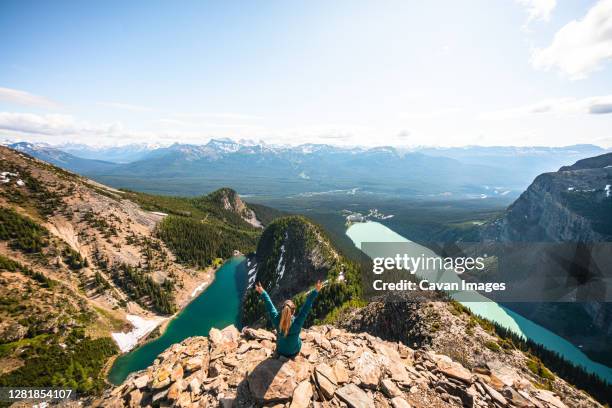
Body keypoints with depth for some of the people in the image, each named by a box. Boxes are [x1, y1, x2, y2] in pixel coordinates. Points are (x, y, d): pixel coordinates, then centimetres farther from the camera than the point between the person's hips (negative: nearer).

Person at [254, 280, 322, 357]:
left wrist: (262, 293, -10)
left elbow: (270, 306, -21)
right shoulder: (297, 322, -35)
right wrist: (315, 291, -34)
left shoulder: (277, 321, -30)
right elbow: (306, 307, -35)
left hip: (280, 351, 1)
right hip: (294, 352, -1)